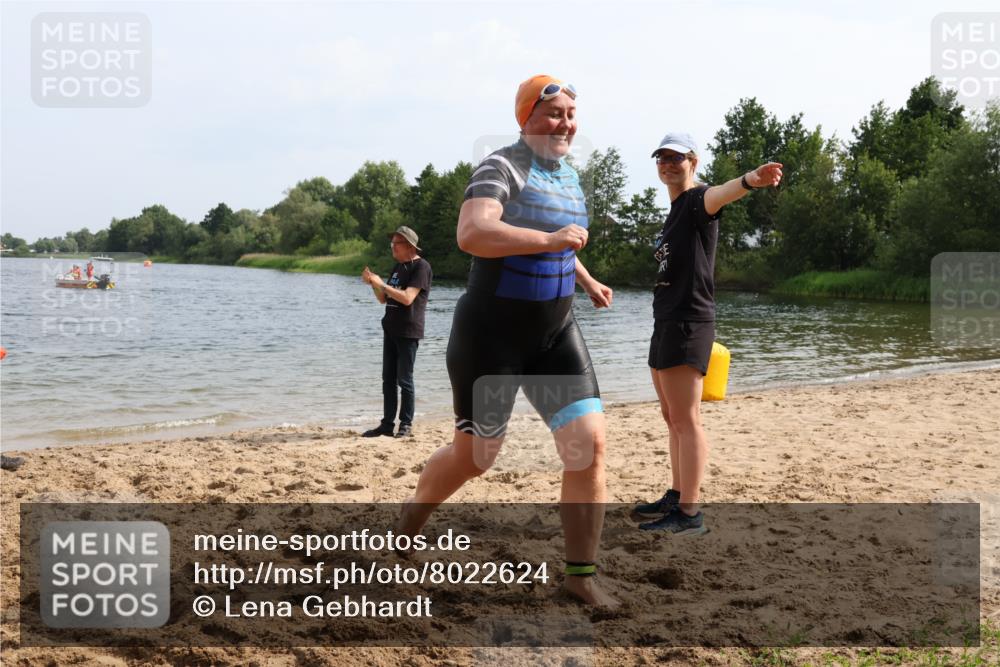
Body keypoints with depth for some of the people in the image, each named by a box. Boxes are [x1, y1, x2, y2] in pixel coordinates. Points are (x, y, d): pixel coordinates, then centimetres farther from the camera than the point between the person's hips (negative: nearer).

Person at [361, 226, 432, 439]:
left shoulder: (421, 266, -10)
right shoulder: (398, 267, 16)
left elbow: (407, 298, -21)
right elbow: (384, 299, 17)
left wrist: (381, 283, -19)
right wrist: (373, 283, -1)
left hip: (408, 332, -8)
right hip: (391, 330, 8)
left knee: (404, 380, -5)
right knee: (388, 379, 7)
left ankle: (406, 424, 2)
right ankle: (387, 423, 11)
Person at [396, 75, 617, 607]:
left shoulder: (570, 178, 11)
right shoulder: (501, 168, -14)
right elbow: (471, 234, -33)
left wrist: (587, 281, 20)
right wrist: (551, 239, -30)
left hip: (556, 333, 6)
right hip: (492, 333, -6)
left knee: (589, 442, -7)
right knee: (474, 455, 7)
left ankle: (581, 574, 5)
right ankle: (408, 523, 38)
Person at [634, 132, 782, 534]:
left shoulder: (697, 200, -8)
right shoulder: (674, 212, 20)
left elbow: (719, 195, -34)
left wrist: (749, 180, -56)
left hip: (688, 325, -10)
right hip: (666, 324, 10)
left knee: (686, 420, -11)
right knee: (672, 418, 16)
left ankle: (689, 514, -10)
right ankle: (676, 497, 27)